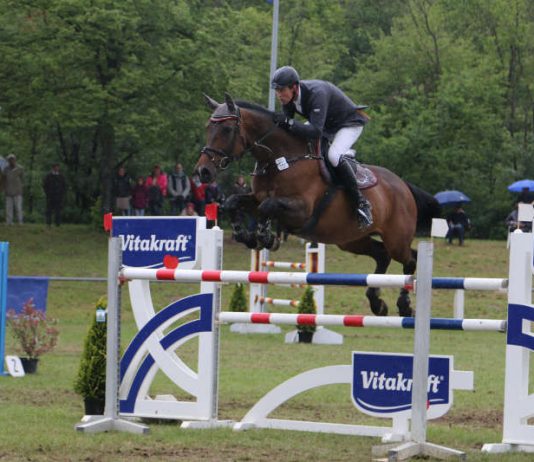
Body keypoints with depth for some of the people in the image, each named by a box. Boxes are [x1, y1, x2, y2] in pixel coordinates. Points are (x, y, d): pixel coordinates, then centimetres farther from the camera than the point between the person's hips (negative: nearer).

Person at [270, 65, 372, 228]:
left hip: (350, 124, -9)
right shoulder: (289, 96, -15)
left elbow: (316, 131, -46)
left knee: (334, 155, -33)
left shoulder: (316, 93, -39)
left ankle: (361, 203, -23)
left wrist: (289, 123, -53)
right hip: (326, 124, 9)